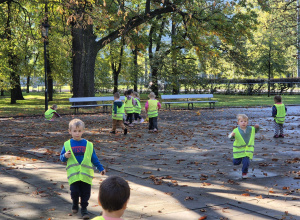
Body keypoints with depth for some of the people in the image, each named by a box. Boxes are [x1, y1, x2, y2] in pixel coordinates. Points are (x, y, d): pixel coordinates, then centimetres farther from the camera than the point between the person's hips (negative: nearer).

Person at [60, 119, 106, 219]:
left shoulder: (88, 145, 6)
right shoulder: (67, 144, 4)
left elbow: (94, 158, 13)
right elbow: (62, 157, 7)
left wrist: (101, 168, 12)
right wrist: (65, 156, -16)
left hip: (86, 175, 1)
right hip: (73, 175, -1)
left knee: (85, 193, 1)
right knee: (74, 192, -1)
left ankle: (84, 208, 17)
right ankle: (75, 204, 27)